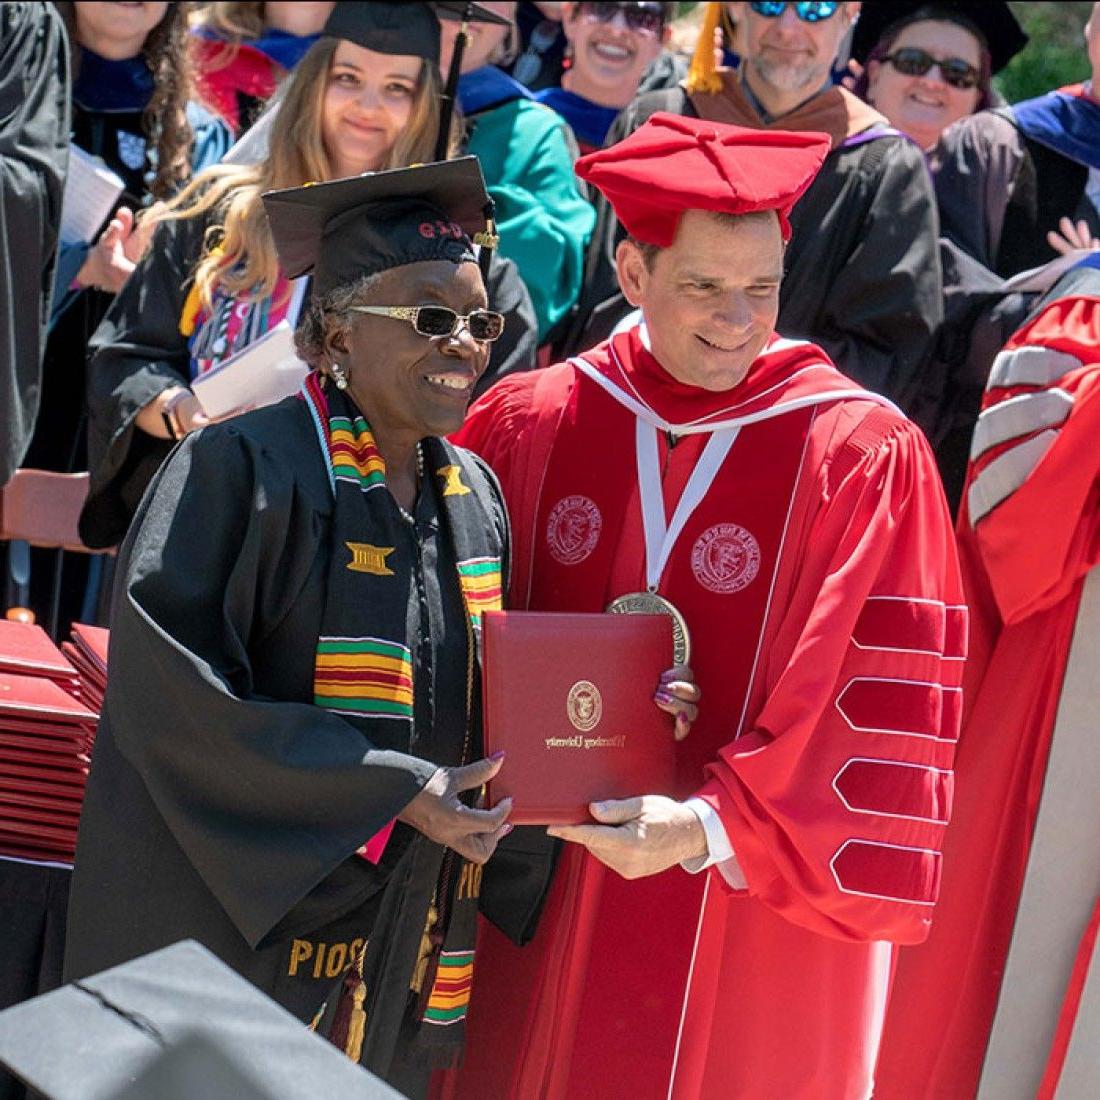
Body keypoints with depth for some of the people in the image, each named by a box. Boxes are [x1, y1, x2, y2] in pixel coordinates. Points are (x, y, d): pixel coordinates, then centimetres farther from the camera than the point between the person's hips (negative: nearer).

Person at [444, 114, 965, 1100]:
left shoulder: (866, 459, -10)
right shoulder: (526, 425, 0)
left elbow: (880, 712, -14)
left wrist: (712, 829, -21)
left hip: (748, 927, -2)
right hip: (531, 899, 3)